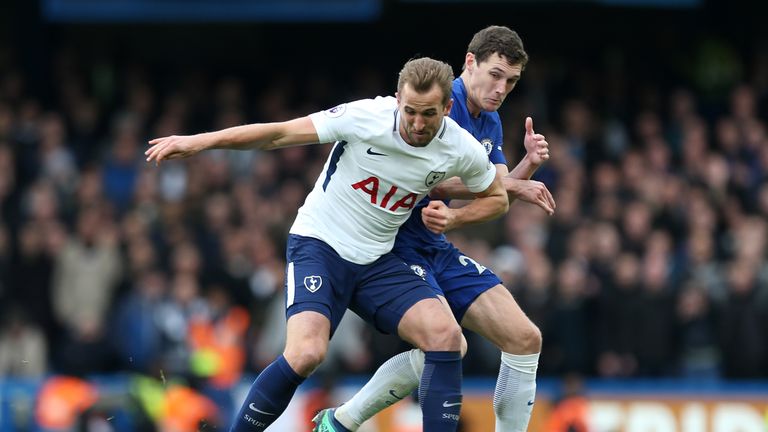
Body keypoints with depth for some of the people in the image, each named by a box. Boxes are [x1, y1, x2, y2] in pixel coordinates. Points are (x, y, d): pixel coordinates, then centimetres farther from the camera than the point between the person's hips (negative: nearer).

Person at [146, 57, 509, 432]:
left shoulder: (462, 150, -8)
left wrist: (454, 218, -8)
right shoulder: (365, 117, -20)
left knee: (445, 334, -19)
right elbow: (279, 134, -15)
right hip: (318, 245, -4)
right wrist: (201, 141, -20)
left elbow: (496, 198, 12)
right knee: (306, 352, -28)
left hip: (377, 261, 4)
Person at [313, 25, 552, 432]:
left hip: (435, 247, 9)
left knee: (525, 338, -1)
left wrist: (528, 165, -5)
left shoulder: (490, 123, 13)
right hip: (396, 243, -9)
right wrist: (512, 185, -18)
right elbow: (434, 183, -23)